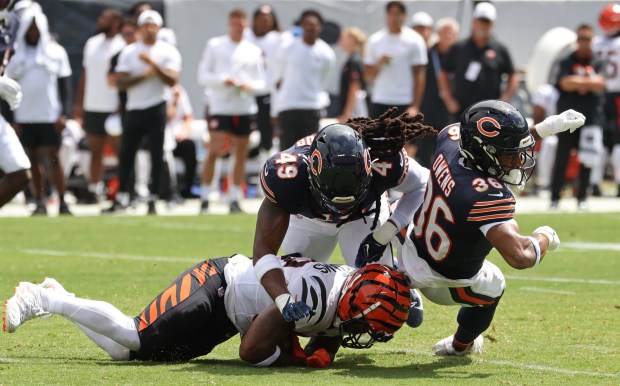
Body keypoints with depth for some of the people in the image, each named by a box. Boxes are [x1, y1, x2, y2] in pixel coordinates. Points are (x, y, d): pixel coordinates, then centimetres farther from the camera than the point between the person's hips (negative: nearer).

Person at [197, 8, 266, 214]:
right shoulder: (215, 45, 5)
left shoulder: (254, 51, 11)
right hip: (220, 107, -3)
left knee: (241, 156, 4)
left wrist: (250, 86, -11)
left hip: (246, 109, 3)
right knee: (213, 152, -11)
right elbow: (203, 75, 1)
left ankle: (235, 200, 11)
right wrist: (223, 80, -15)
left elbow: (262, 83, 10)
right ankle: (204, 200, -6)